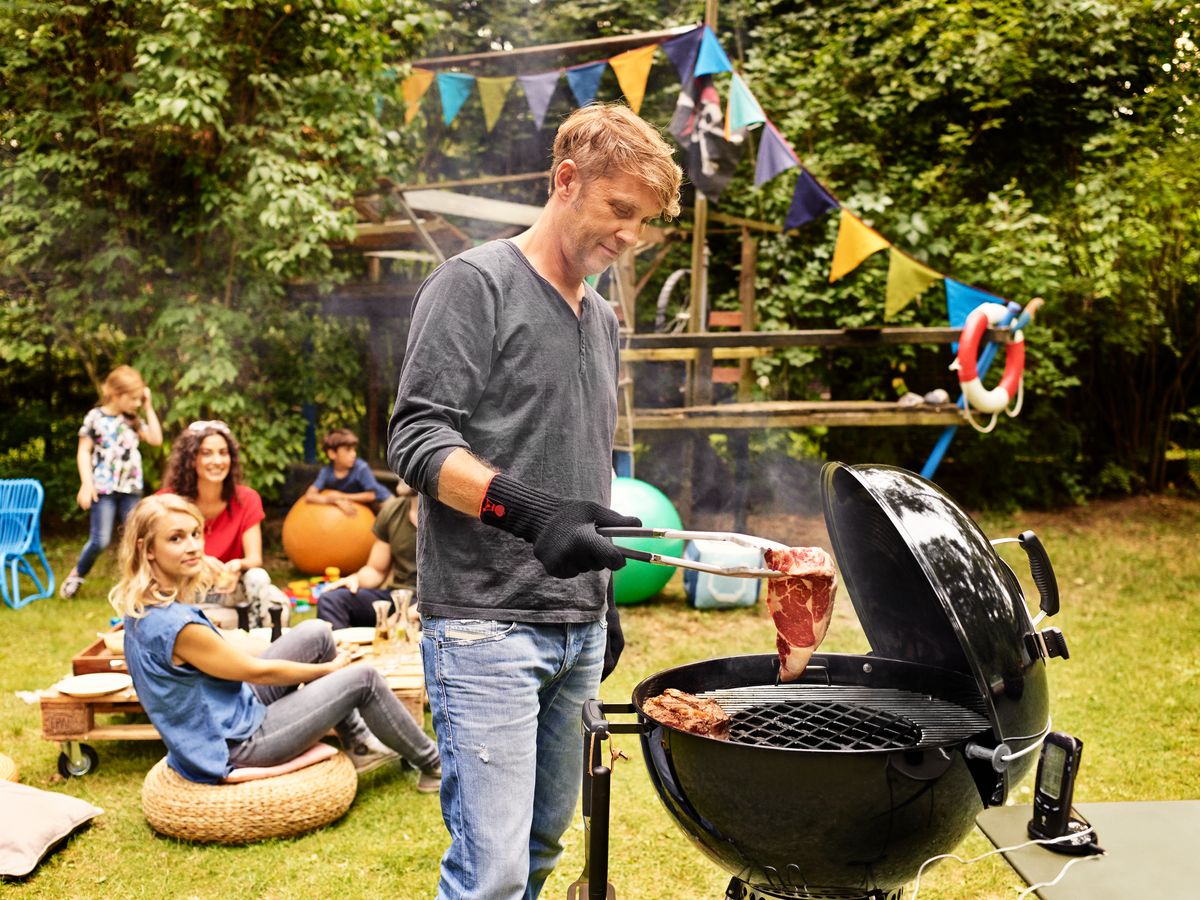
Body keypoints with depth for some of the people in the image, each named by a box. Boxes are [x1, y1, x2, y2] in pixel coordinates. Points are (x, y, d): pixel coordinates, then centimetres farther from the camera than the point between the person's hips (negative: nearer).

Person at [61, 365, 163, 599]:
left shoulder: (133, 420, 10)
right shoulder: (95, 417, -4)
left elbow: (156, 439, 0)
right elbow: (84, 451, -3)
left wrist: (148, 407, 1)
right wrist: (86, 483, -12)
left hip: (131, 489, 4)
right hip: (104, 488, -4)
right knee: (100, 540, -8)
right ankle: (77, 575, 17)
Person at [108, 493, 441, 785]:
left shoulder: (144, 610, -1)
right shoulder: (175, 625, -31)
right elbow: (258, 671, -18)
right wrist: (328, 669, -2)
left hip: (231, 709, 9)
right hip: (236, 748, -9)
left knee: (316, 633, 8)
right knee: (364, 679, -3)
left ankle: (359, 744, 23)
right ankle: (433, 765, 19)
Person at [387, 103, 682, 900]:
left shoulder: (604, 319, 18)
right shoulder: (474, 283, -5)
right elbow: (416, 438, -13)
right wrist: (528, 510, -28)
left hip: (578, 625, 8)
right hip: (486, 623, -7)